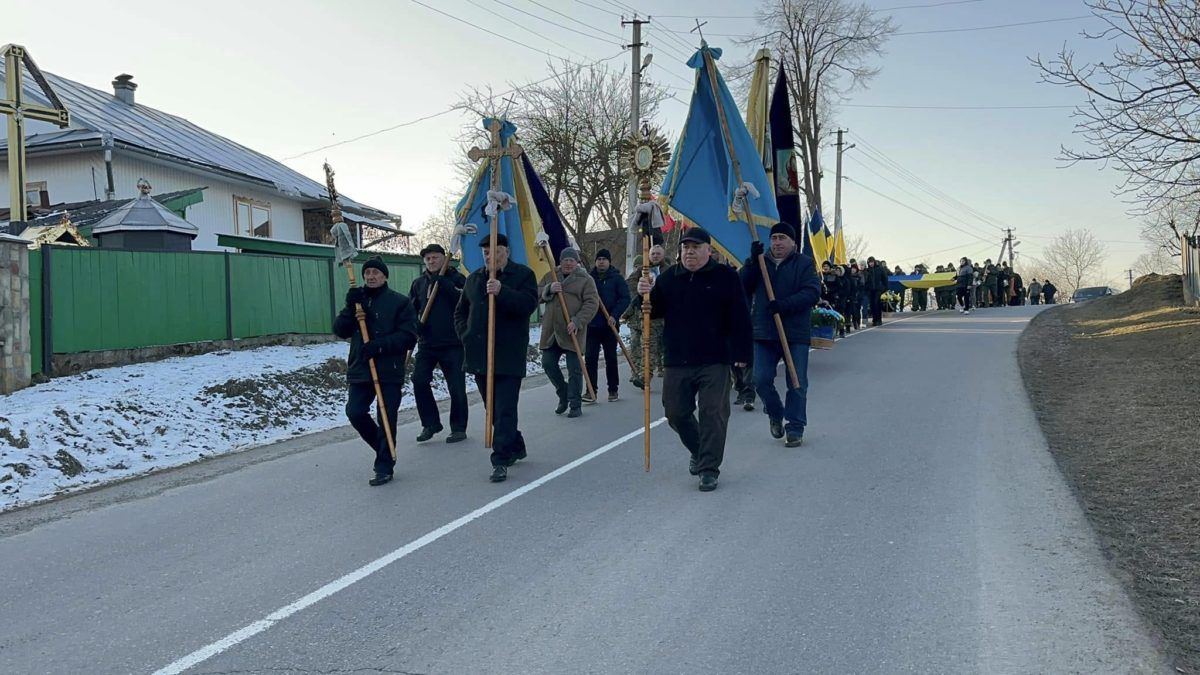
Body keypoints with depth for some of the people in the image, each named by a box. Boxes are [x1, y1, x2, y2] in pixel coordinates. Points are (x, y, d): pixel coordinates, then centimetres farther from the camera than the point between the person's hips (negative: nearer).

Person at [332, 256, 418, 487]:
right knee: (355, 413, -2)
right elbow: (340, 330, 4)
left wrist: (380, 345, -20)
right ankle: (384, 448, 23)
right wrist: (350, 308, -11)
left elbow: (409, 336, -9)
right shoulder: (357, 299, 14)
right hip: (360, 370, 5)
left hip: (390, 372, -4)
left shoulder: (400, 302, -2)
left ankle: (384, 467, 7)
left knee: (386, 419, -3)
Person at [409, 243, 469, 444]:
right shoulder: (419, 283, 11)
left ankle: (458, 428, 14)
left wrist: (442, 283, -20)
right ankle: (430, 424, 8)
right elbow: (411, 309, 13)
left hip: (453, 343, -4)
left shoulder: (456, 279, -1)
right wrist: (415, 325, -8)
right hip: (426, 343, 4)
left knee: (456, 387, -1)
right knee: (419, 381, -7)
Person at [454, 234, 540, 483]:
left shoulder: (523, 274, -1)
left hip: (508, 356, -6)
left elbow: (528, 304, -17)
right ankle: (515, 447, 30)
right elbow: (460, 311, 24)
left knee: (505, 410, -9)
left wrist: (502, 292, -29)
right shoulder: (474, 278, 15)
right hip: (479, 355, 6)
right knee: (494, 409, 13)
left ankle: (501, 460, -6)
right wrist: (466, 335, 10)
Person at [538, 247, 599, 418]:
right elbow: (537, 294, 9)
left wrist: (577, 322, -20)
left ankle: (575, 405, 8)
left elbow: (591, 304, -8)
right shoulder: (550, 276, 14)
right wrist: (549, 289, -12)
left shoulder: (585, 279, 0)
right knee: (548, 364, 5)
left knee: (574, 369, -2)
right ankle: (563, 394, 26)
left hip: (572, 332, -4)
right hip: (551, 331, 4)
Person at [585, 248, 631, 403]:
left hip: (609, 325, -2)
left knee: (611, 358, 5)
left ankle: (613, 389, 15)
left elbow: (625, 299, -5)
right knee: (590, 358, -3)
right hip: (591, 325, 2)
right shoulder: (589, 278, 8)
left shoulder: (617, 279, 2)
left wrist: (614, 315, -15)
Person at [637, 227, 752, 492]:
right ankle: (698, 451, 34)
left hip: (714, 362, -4)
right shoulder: (668, 278, 9)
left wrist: (740, 353, -9)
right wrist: (645, 295, -11)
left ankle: (709, 468, 5)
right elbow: (655, 311, 10)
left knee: (713, 415, -4)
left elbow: (740, 319, -4)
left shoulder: (726, 277, -2)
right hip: (677, 361, 4)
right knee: (676, 413, 9)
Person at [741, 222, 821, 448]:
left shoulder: (804, 263, 1)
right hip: (764, 334, 3)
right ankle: (775, 414, 27)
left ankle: (795, 428, 11)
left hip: (796, 333, -3)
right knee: (761, 379, 1)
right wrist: (752, 263, -14)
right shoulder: (760, 263, 12)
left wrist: (785, 305, -22)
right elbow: (743, 287, 0)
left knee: (797, 383, 0)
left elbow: (812, 292, -11)